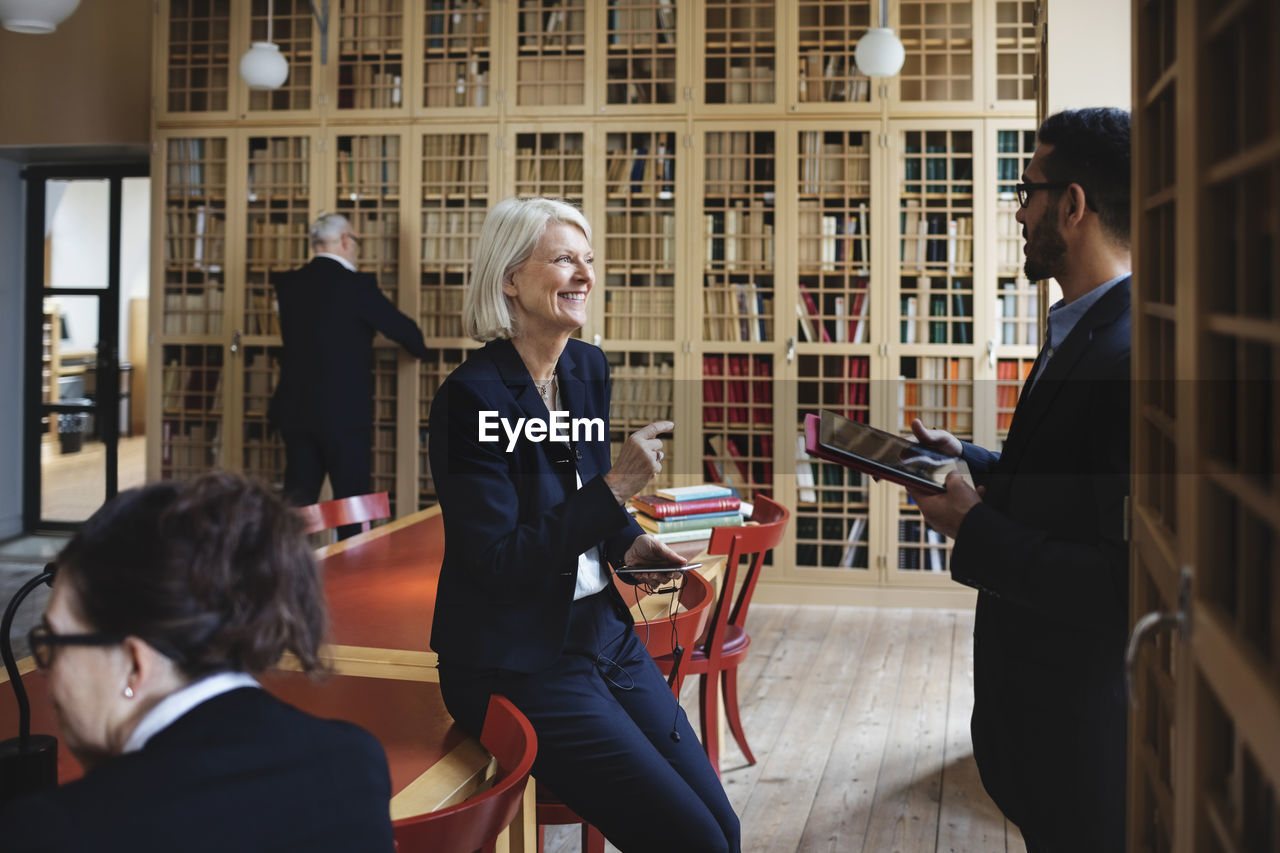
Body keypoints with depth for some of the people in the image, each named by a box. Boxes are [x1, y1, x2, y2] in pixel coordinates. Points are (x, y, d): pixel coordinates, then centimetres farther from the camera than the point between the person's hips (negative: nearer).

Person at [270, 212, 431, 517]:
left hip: (295, 409, 6)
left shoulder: (287, 283, 5)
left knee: (297, 503, 10)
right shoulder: (357, 284, -11)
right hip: (344, 411, -5)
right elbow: (401, 328, -2)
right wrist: (420, 347, 21)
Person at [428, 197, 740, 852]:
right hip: (514, 662, -7)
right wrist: (614, 487, -26)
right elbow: (497, 562, -21)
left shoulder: (588, 369, 5)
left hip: (603, 632, 7)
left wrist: (628, 543, -1)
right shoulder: (471, 396, -17)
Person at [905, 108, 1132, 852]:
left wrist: (976, 533, -23)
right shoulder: (1082, 331, 7)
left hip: (1086, 727, -9)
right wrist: (966, 460, 4)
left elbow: (1131, 584, -31)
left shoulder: (1134, 356, -27)